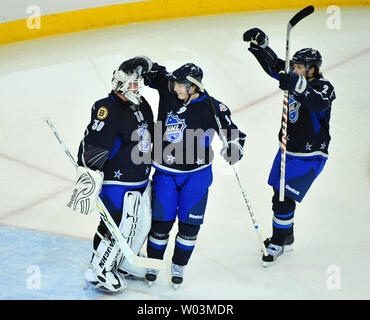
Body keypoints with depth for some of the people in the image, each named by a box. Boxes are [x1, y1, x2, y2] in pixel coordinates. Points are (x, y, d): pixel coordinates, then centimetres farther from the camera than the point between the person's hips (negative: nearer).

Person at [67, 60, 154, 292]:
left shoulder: (143, 106, 9)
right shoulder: (108, 109, -20)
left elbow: (150, 140, 25)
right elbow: (92, 145, -27)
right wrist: (88, 178, -34)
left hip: (141, 181, 9)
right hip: (115, 181, -9)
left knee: (143, 223, 16)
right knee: (119, 226, -9)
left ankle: (124, 263, 37)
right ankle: (98, 272, 9)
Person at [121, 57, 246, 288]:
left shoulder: (212, 107, -12)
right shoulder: (169, 93, -6)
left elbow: (233, 132, -8)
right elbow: (155, 74, 6)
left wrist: (234, 147, -29)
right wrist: (144, 63, -15)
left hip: (197, 174, -1)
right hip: (165, 171, 1)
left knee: (190, 223, 5)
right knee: (161, 220, 4)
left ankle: (178, 266, 24)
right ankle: (153, 262, 25)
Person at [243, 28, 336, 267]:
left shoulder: (323, 87, -21)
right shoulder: (296, 79, -1)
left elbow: (319, 103, -43)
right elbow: (273, 64, 6)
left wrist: (298, 85, -59)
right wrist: (260, 43, -10)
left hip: (309, 156, -8)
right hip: (287, 150, 8)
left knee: (284, 199, -8)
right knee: (279, 194, 18)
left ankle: (278, 244, 10)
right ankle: (286, 238, 38)